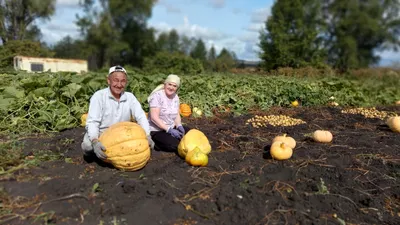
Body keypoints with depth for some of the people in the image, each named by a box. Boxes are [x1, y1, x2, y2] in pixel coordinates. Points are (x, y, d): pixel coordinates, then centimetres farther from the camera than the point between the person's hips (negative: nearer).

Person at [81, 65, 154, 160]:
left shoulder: (130, 97, -3)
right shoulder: (99, 96, -14)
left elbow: (141, 117, -10)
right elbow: (92, 122, -22)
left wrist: (147, 136, -27)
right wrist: (95, 142, -41)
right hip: (100, 134, -3)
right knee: (88, 145, -32)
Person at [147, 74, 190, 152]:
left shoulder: (175, 97, 5)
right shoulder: (157, 95, -17)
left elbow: (177, 115, 6)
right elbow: (154, 117, -23)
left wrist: (179, 126, -15)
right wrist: (169, 130, -27)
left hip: (172, 128, 8)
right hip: (157, 130, -8)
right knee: (175, 144, -26)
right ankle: (155, 144, -1)